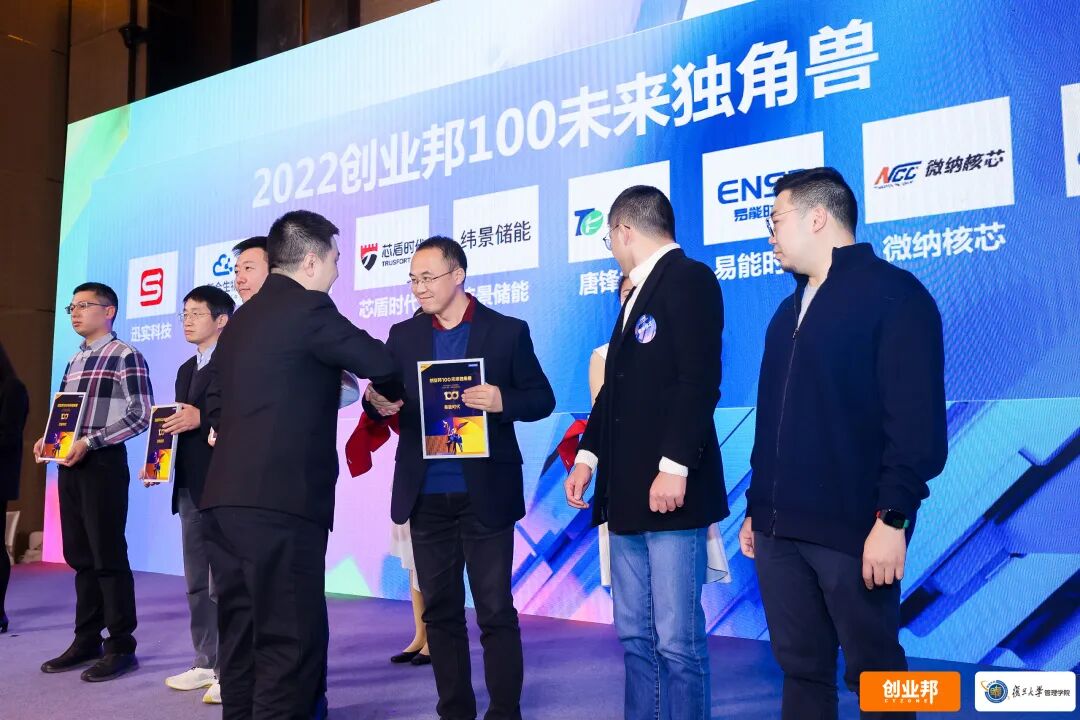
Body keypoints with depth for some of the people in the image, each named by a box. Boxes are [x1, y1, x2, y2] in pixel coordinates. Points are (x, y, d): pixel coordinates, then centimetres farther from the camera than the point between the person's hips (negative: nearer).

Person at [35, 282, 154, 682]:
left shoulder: (126, 357, -6)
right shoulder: (75, 362, 18)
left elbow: (141, 415, -14)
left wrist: (90, 442, -19)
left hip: (103, 463, -8)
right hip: (70, 465, 8)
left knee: (109, 556, -4)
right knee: (79, 556, 11)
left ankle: (121, 646, 4)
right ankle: (87, 641, 20)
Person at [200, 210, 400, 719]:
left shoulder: (240, 319, 18)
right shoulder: (309, 308, -7)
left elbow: (215, 406, 20)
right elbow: (382, 364, -7)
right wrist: (386, 395, 14)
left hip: (225, 497, 9)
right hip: (280, 500, -9)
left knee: (242, 634, 15)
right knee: (289, 637, -3)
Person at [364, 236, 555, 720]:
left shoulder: (507, 331, -1)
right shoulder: (403, 335, 9)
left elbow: (542, 399, -1)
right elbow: (383, 403, 8)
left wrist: (503, 401, -21)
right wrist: (376, 402, -15)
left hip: (485, 495, -3)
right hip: (427, 496, 4)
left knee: (496, 611, 2)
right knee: (440, 610, 12)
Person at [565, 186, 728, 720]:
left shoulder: (688, 278, -7)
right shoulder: (639, 293, 21)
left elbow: (700, 380, -18)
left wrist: (674, 467, -23)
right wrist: (588, 455, 15)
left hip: (669, 491, -9)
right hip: (628, 494, 9)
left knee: (677, 640, -3)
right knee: (635, 637, 13)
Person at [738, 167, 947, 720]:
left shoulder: (893, 294, -6)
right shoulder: (792, 309, 18)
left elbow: (917, 419, -14)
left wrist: (893, 518, -18)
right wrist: (756, 507, 16)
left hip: (853, 529, -7)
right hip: (780, 529, 7)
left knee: (873, 670, 5)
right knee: (800, 665, 13)